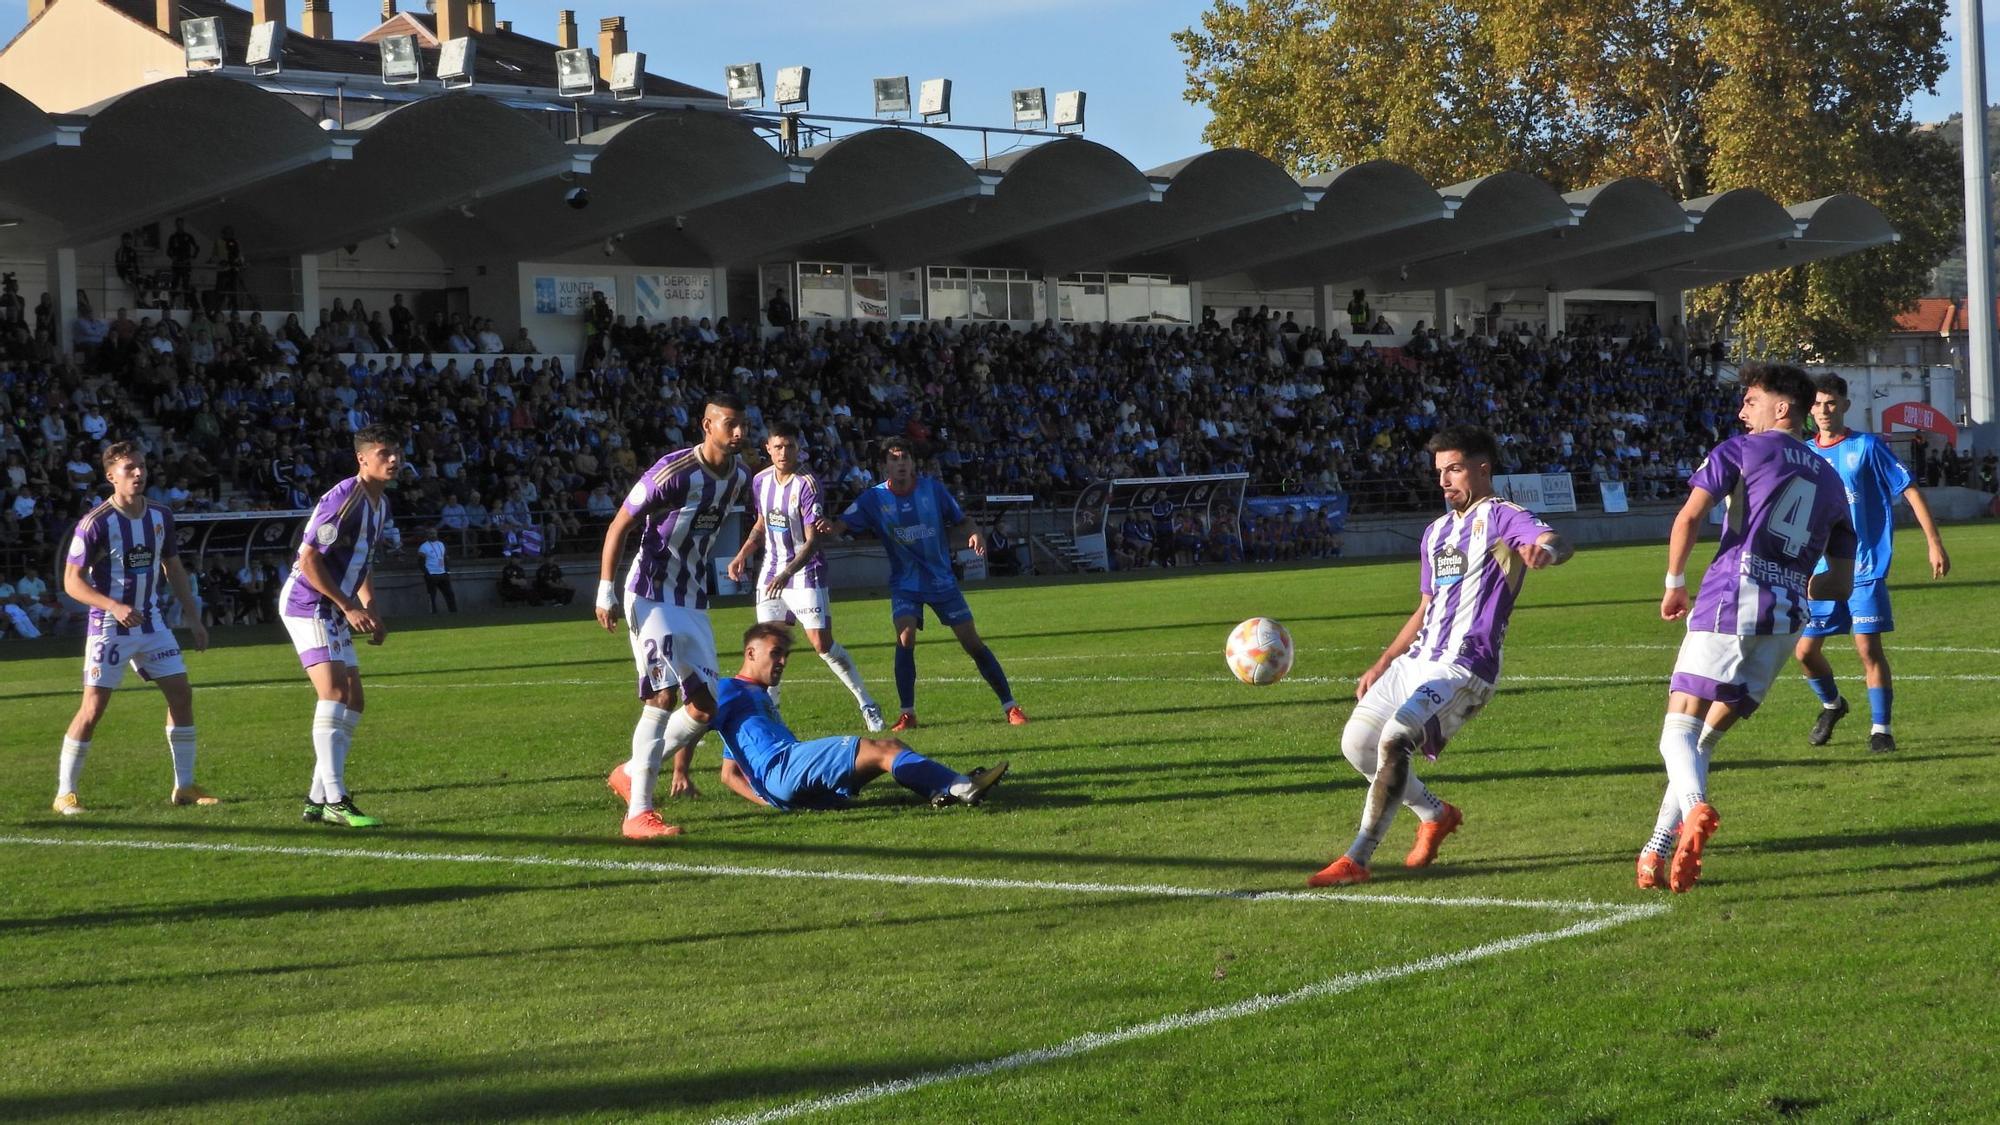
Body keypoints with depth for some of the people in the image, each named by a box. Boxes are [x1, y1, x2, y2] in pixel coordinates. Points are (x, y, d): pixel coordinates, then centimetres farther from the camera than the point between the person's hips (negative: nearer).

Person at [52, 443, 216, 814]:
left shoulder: (160, 516, 4)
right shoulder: (95, 523, -15)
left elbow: (174, 569, 16)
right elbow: (72, 581, -14)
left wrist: (193, 617, 13)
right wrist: (114, 606, -27)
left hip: (150, 622, 6)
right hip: (109, 626, -6)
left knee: (181, 693, 1)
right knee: (93, 707, -8)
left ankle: (184, 786, 12)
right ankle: (65, 793, 3)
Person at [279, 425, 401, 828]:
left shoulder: (380, 505, 12)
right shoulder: (343, 498, -18)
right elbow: (309, 560, -20)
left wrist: (371, 610, 12)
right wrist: (349, 607, -19)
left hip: (334, 613, 10)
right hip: (308, 605, -10)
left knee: (353, 704, 8)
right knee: (334, 693, -20)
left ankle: (318, 801, 12)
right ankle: (335, 801, -23)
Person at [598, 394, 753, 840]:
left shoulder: (739, 477, 4)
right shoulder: (674, 471, -19)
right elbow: (619, 525, -13)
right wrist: (606, 590, -17)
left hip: (694, 602, 8)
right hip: (652, 597, -8)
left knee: (705, 707, 6)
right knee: (663, 695, -17)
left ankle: (630, 774, 25)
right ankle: (638, 813, -15)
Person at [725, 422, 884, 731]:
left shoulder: (807, 485, -17)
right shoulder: (761, 481, 4)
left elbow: (812, 541, -21)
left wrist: (786, 574, -32)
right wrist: (742, 555, 10)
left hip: (805, 573, -6)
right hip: (771, 573, 6)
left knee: (822, 643, -11)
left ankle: (867, 704, -1)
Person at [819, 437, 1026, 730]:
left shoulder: (932, 489, -6)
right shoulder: (874, 498, -9)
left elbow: (960, 522, 4)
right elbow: (841, 525, -16)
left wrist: (974, 534, -18)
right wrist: (827, 528, -39)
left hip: (942, 580, 1)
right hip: (905, 583, -1)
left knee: (973, 643, -1)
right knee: (905, 640, -21)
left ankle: (1010, 706, 8)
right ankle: (907, 714, -9)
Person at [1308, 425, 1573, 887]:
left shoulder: (1502, 518, -5)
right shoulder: (1436, 532, 22)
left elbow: (1558, 543, -26)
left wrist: (1546, 550, -52)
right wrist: (1380, 666, 22)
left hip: (1463, 668, -9)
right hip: (1417, 659, 9)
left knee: (1395, 739, -26)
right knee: (1357, 742, 7)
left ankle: (1357, 860, -23)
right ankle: (1436, 815, 27)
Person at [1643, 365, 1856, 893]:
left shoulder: (1742, 449, 5)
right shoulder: (1830, 480, 21)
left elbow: (1689, 517, -7)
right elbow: (1841, 584, 20)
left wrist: (1674, 584, 6)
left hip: (1730, 601, -5)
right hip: (1786, 618, 5)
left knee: (1679, 730, -8)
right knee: (1706, 736, 13)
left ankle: (1694, 809, -37)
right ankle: (1659, 849, 7)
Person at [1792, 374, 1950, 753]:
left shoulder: (1867, 447, -4)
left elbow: (1911, 491, -3)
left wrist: (1934, 544, -9)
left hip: (1865, 569, -4)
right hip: (1821, 572, 4)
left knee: (1868, 647, -10)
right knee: (1805, 651, 3)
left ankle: (1880, 728, 2)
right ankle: (1832, 704, 31)